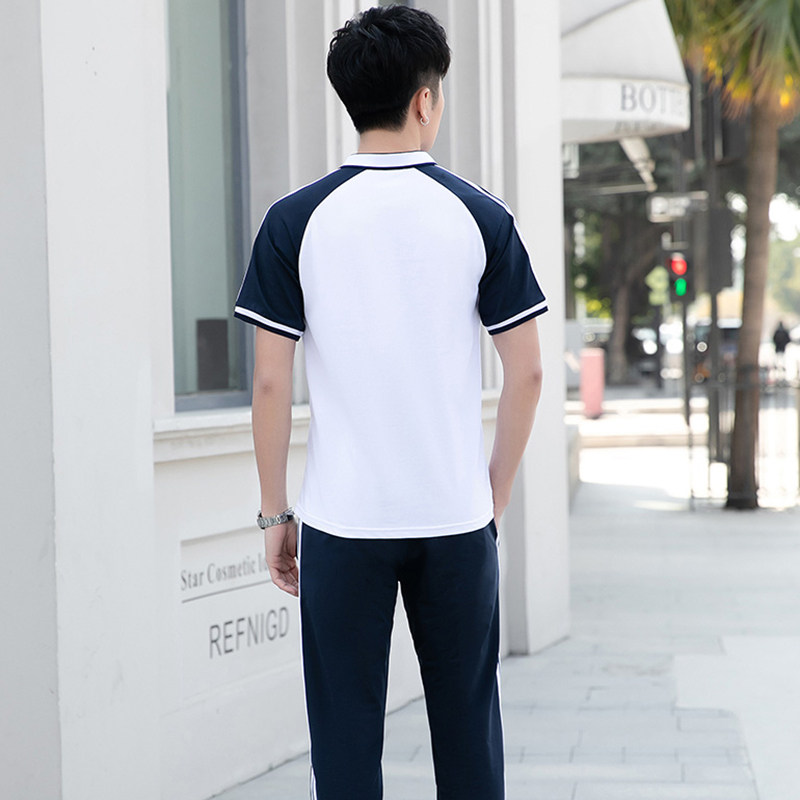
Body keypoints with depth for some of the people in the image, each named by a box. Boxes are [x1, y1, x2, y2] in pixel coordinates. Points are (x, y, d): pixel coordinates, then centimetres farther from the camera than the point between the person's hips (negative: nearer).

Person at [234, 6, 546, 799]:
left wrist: (274, 514, 5)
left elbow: (270, 382, -4)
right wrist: (497, 494, 12)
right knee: (466, 723, 11)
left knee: (345, 734, 5)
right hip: (456, 517, 1)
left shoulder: (296, 220, -3)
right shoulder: (479, 216, 0)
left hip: (340, 520, -1)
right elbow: (526, 372, 0)